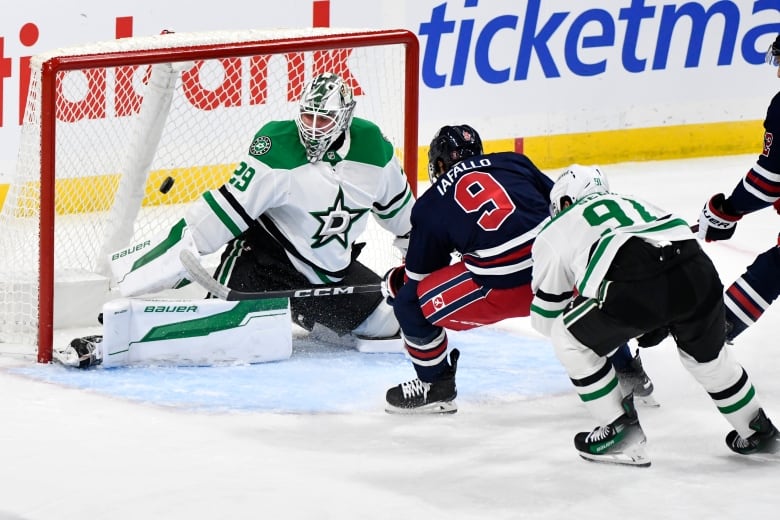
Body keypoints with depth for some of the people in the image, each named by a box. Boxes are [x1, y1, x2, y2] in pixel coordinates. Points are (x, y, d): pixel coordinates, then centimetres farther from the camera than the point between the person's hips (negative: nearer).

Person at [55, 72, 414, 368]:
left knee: (387, 321, 10)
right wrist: (186, 249, -28)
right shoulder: (277, 147, -22)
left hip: (331, 269, 6)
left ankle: (305, 310, 32)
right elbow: (232, 206, -23)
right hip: (263, 255, -6)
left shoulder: (371, 144, -7)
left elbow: (394, 200, 12)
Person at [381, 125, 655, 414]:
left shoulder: (429, 206, 16)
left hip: (501, 286, -4)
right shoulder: (513, 162, 21)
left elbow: (419, 276, 21)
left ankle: (436, 386, 23)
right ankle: (627, 369, 42)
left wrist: (396, 280, 42)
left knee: (410, 302, 13)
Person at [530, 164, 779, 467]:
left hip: (638, 288, -6)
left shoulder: (554, 232, 25)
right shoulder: (629, 202, 39)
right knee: (707, 353, 34)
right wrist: (659, 323, 49)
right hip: (697, 272, 6)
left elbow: (545, 317, 28)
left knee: (570, 340, 19)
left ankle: (621, 431, 20)